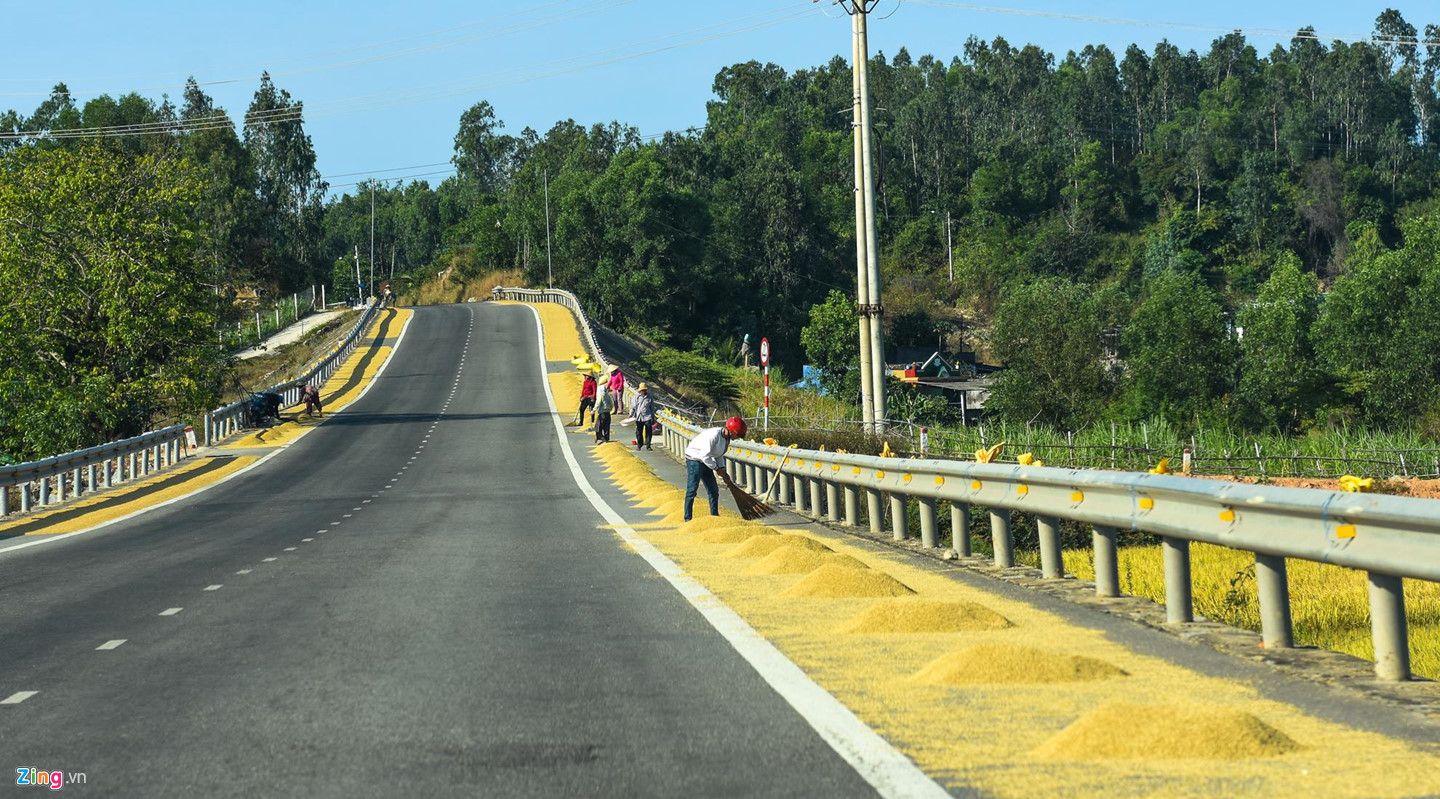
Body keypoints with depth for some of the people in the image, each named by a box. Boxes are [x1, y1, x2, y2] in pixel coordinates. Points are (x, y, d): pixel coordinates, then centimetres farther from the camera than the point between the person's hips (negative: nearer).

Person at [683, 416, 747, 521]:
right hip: (694, 460, -9)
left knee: (714, 490, 10)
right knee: (692, 490, -9)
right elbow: (705, 455, -28)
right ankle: (687, 519, -5)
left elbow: (719, 456, 13)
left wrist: (723, 471, 0)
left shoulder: (726, 438, 1)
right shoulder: (714, 435, -29)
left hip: (705, 462, 9)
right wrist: (717, 469, -18)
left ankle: (715, 516, 18)